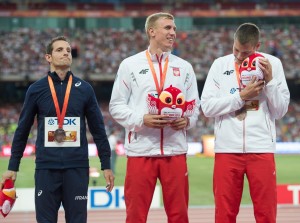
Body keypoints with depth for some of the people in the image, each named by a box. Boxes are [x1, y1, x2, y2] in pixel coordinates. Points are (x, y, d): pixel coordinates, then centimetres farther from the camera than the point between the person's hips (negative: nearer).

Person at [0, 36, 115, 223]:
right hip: (46, 167, 0)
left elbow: (98, 129, 9)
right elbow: (22, 130, 9)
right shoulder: (36, 90, 4)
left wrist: (106, 165, 6)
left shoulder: (85, 89, 5)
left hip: (77, 167, 0)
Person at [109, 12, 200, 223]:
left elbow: (195, 105, 14)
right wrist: (142, 119, -15)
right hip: (140, 150, -2)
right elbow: (116, 106, 2)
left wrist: (187, 120, -8)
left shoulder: (184, 67, 13)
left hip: (175, 151, 3)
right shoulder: (130, 65, 4)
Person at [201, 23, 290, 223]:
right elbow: (207, 106, -2)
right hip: (227, 149, 0)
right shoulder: (220, 65, 6)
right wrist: (241, 96, -9)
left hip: (261, 149, 0)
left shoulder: (273, 64, 5)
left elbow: (280, 111, 3)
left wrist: (269, 81, -9)